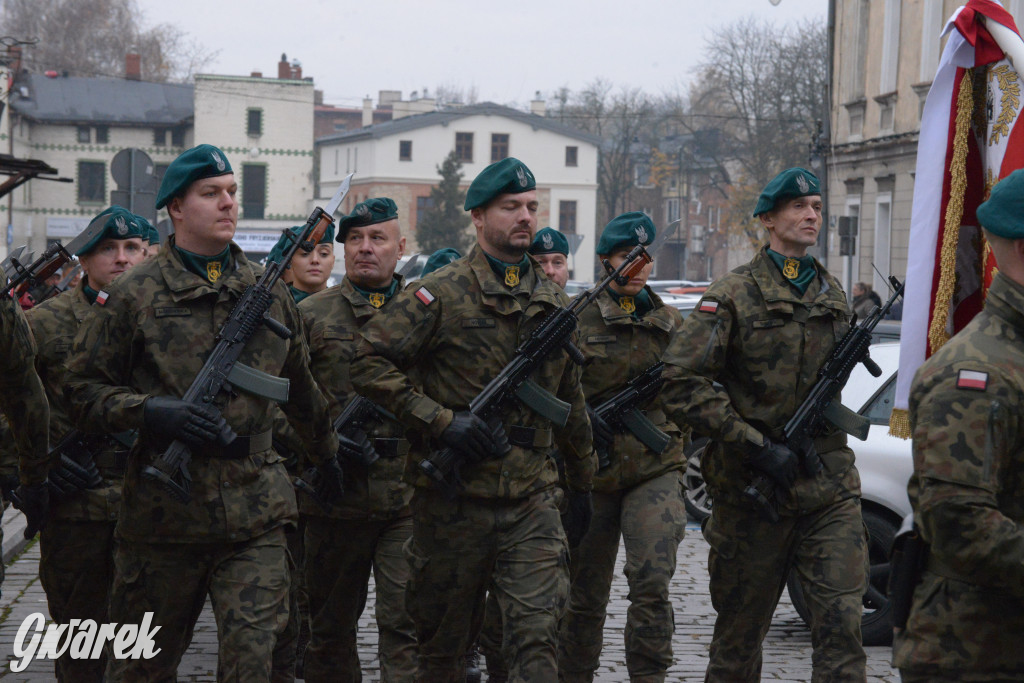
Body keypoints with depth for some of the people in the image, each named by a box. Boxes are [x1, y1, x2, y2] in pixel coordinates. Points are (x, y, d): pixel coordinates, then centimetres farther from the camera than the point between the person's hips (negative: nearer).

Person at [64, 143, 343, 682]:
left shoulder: (269, 293, 10)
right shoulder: (135, 295, -2)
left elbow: (300, 390, 25)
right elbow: (82, 390, -1)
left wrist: (327, 456, 34)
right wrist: (151, 412, -16)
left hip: (255, 516, 2)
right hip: (162, 512, -2)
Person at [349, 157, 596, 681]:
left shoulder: (554, 304, 12)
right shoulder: (441, 294, -6)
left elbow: (570, 401, 23)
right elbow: (370, 362, -12)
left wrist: (582, 482, 27)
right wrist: (440, 421, -17)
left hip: (532, 500, 3)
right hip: (454, 497, -3)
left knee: (537, 635, -8)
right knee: (443, 638, 10)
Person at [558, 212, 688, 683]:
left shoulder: (669, 322, 11)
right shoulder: (577, 319, 0)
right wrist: (581, 418, -15)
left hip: (655, 469, 1)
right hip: (592, 471, -1)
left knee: (653, 581, -17)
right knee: (586, 592, 8)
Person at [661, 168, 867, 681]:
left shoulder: (832, 293, 13)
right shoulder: (734, 295, -5)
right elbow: (681, 384, -14)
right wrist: (757, 447, -16)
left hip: (829, 489, 4)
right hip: (752, 489, -4)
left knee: (842, 620, -8)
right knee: (740, 629, 8)